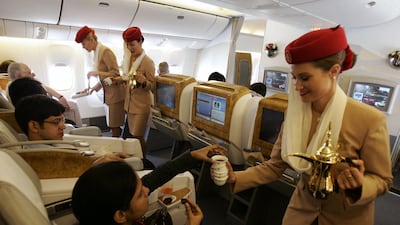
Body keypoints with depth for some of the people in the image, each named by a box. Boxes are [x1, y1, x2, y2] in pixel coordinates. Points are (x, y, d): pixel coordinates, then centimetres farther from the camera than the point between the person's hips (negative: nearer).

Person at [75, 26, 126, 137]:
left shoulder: (105, 51, -12)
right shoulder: (98, 52, 14)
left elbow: (115, 73, -16)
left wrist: (97, 73, -18)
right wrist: (96, 86, 11)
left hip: (115, 93, -9)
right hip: (109, 94, 9)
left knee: (115, 127, -4)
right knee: (113, 126, 12)